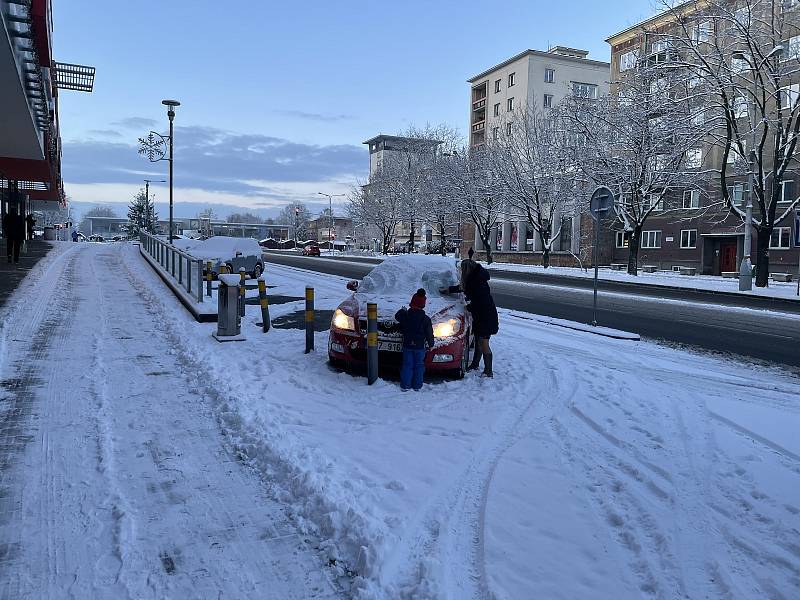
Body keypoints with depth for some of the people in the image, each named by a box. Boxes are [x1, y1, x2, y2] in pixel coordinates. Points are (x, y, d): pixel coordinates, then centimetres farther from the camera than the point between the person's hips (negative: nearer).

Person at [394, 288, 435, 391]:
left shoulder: (405, 315, -7)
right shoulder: (426, 319, -9)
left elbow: (397, 317, 15)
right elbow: (429, 333, -4)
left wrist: (403, 310, 31)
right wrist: (431, 344, 9)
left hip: (407, 345, 1)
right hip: (420, 346, -1)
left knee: (407, 365, 8)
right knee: (419, 366, 9)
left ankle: (405, 386, 7)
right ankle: (417, 386, 12)